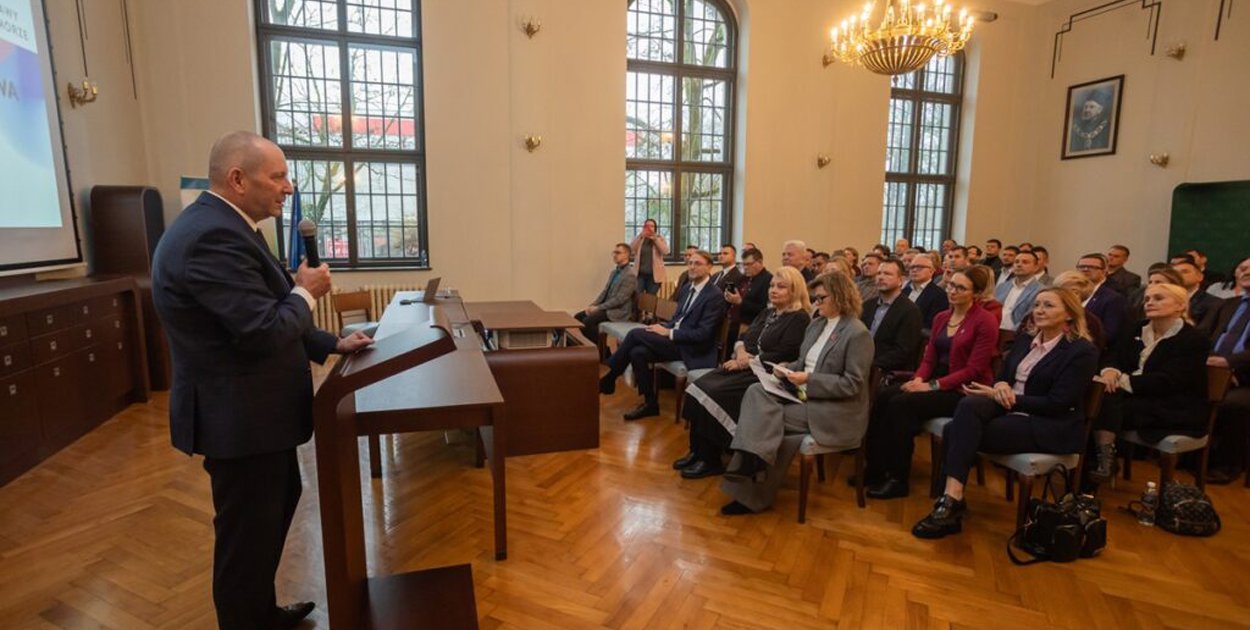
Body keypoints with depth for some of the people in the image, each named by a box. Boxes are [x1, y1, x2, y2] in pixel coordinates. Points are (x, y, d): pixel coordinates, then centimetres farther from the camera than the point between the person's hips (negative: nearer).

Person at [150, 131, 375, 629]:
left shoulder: (220, 226, 10)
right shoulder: (213, 237, -25)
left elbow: (266, 317, 15)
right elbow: (264, 330, -30)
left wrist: (331, 344, 11)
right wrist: (307, 292, -12)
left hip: (251, 407, 11)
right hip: (239, 415, -11)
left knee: (278, 502, 25)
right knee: (248, 532, 7)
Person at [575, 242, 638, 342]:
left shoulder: (630, 276, -15)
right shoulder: (613, 272, 15)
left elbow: (619, 299, -20)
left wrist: (598, 308, -18)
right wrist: (592, 305, 0)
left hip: (617, 311, -9)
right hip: (606, 307, 9)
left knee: (587, 321, -24)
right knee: (577, 317, 0)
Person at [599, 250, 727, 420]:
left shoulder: (715, 296, -13)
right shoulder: (687, 287, 13)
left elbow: (703, 334, -18)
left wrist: (668, 333, -17)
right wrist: (664, 328, -2)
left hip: (691, 348, -8)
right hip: (673, 338, 8)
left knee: (635, 333, -18)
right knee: (637, 352, -18)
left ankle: (608, 379, -1)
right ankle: (650, 403, -4)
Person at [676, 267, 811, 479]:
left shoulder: (799, 319, -6)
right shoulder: (767, 313, 19)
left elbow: (782, 355, -16)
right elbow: (744, 337, 15)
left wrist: (748, 361, -16)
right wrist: (740, 351, -8)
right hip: (746, 367, 8)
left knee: (714, 394, -24)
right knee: (700, 387, -13)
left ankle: (710, 460, -12)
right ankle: (697, 451, -8)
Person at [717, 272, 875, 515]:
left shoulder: (857, 334, -13)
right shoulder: (816, 324, 12)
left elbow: (852, 384, -17)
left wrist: (809, 380, -22)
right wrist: (787, 368, -2)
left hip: (833, 411, -8)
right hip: (803, 394, 8)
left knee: (764, 416, -20)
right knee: (755, 392, -18)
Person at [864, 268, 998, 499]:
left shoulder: (985, 321, -9)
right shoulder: (941, 318, 12)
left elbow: (974, 370, -15)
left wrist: (932, 386, -21)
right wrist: (918, 379, -10)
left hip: (964, 391, -6)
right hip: (937, 382, 7)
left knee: (902, 403, -27)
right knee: (884, 396, -18)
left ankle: (898, 479, -16)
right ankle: (875, 469, -14)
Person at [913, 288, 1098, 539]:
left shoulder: (1082, 351, -5)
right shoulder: (1024, 339, 15)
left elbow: (1057, 404, -13)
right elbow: (1003, 376, 17)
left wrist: (1005, 396, -16)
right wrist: (1000, 386, -8)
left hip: (1051, 427, -6)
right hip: (1010, 411, 7)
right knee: (969, 403, -28)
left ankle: (952, 501, -21)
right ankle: (952, 498, -32)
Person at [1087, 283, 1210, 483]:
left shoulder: (1193, 340, -9)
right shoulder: (1137, 331, 12)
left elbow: (1166, 381, -20)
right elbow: (1118, 360, 3)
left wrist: (1122, 381, -27)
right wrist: (1111, 372, -22)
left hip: (1175, 411, -6)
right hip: (1139, 399, 6)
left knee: (1109, 400, -30)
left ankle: (1107, 459, -21)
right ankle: (1101, 456, -24)